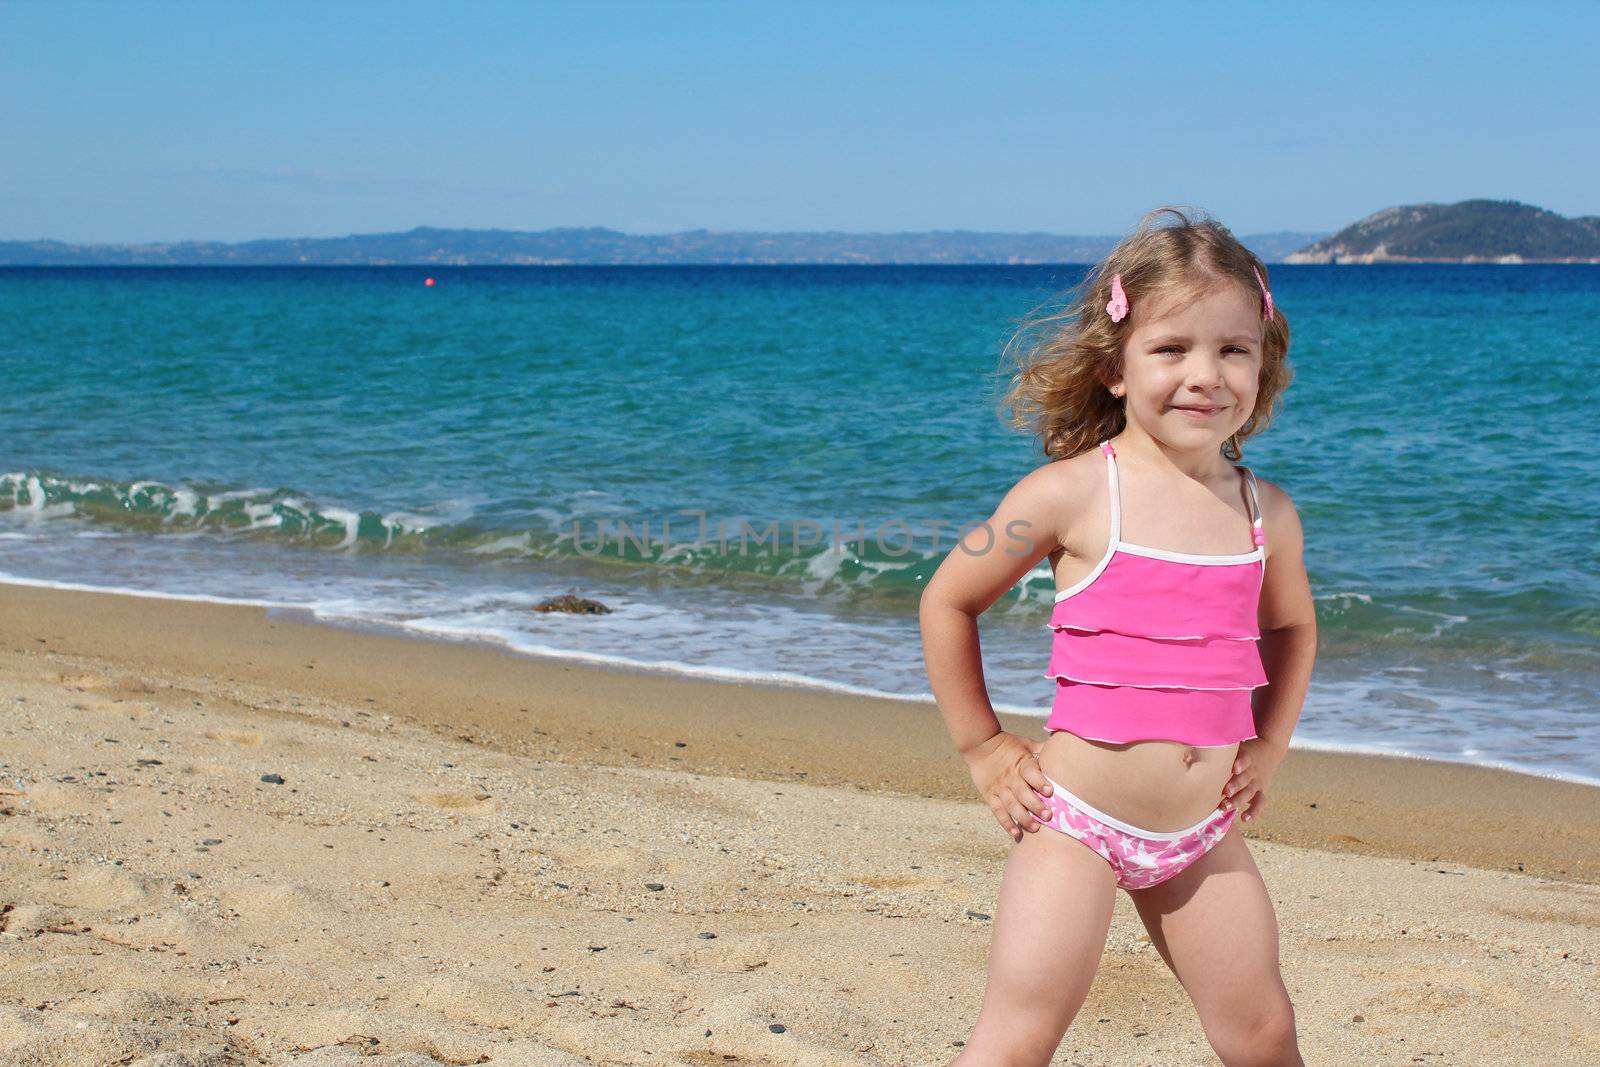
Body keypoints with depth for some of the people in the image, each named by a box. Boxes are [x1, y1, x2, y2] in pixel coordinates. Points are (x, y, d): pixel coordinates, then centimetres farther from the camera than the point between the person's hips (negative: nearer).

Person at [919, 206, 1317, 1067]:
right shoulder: (1073, 494, -12)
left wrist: (1269, 743, 14)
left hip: (1203, 832, 5)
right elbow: (947, 601, -2)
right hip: (1076, 819, -4)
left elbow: (1290, 625, 24)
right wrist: (983, 749, 0)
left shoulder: (1267, 513, 2)